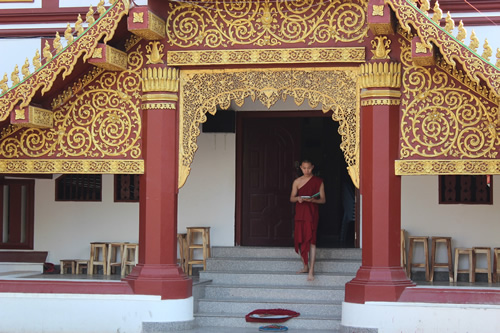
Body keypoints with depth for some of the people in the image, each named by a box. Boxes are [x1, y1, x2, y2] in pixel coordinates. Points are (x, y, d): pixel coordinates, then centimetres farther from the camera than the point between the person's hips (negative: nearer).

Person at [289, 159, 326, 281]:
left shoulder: (318, 181, 2)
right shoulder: (297, 182, 7)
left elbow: (323, 199, 3)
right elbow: (291, 198, 11)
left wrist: (313, 200, -17)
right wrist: (298, 198, -12)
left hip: (312, 213, -3)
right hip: (300, 212, 3)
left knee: (311, 240, -13)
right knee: (300, 240, 7)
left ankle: (311, 271, -17)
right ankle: (305, 266, 23)